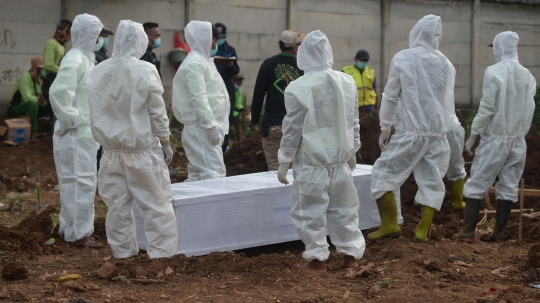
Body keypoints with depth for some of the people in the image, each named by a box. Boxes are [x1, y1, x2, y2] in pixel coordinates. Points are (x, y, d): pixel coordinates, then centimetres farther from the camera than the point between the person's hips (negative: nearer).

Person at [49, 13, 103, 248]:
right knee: (80, 183, -4)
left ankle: (71, 227, 28)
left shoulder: (85, 59, 13)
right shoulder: (75, 60, -18)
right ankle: (78, 233, 3)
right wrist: (70, 119, -21)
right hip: (76, 134, -10)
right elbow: (58, 92, -29)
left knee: (77, 182, 17)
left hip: (85, 133, 10)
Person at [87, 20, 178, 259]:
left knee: (118, 205, 11)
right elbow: (157, 112, -7)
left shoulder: (98, 73, -1)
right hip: (142, 149, -4)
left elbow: (96, 113, 6)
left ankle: (123, 253, 17)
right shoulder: (145, 71, -12)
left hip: (112, 148, 4)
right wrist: (166, 142, 3)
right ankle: (162, 253, 4)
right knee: (157, 204, 3)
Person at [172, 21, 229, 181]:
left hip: (205, 128, 10)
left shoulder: (202, 60, 18)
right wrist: (211, 125, -22)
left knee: (197, 176, 10)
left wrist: (217, 126, 20)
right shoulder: (194, 64, -13)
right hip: (201, 128, -10)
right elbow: (199, 99, -20)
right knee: (214, 174, -15)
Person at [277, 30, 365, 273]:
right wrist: (352, 152, 23)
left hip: (311, 163, -5)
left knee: (311, 210, 5)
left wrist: (284, 163, 0)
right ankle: (350, 255, 21)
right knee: (344, 207, 15)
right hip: (340, 158, 5)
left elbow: (292, 130, -10)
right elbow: (354, 123, 10)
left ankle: (317, 259, 7)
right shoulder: (347, 82, 0)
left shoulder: (299, 88, -15)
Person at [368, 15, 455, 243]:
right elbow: (448, 101, 12)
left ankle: (389, 225, 3)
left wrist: (385, 127, 8)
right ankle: (423, 230, 8)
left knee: (384, 173, 6)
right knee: (431, 180, 8)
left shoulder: (402, 59, -6)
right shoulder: (445, 64, 4)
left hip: (409, 130, -4)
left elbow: (391, 95, -1)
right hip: (437, 132, 4)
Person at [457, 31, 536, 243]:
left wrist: (472, 135, -6)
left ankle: (468, 231, -1)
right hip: (518, 139, 5)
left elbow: (486, 108, -13)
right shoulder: (528, 76, 4)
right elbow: (529, 110, 5)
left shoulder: (493, 73, -13)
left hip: (495, 138, -5)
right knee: (508, 185, 8)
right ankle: (499, 232, 10)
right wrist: (520, 133, 15)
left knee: (477, 183, 1)